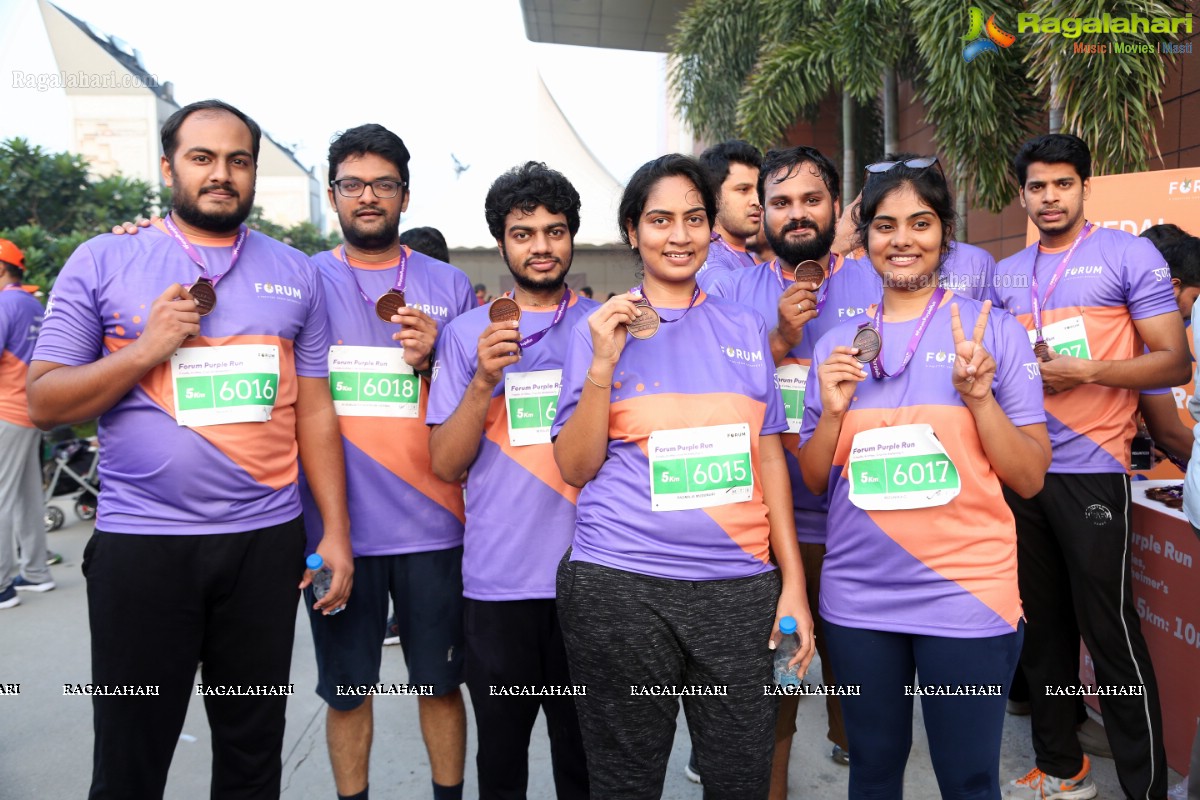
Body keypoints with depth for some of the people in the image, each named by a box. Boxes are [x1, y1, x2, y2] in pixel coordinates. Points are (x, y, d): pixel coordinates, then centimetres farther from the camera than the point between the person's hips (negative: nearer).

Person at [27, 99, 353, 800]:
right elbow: (44, 402, 0)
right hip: (140, 543, -2)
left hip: (267, 539, 2)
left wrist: (337, 532, 2)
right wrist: (146, 349, -15)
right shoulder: (103, 262, 2)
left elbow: (314, 411, 7)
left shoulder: (295, 274, 8)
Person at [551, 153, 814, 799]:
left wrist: (794, 584, 6)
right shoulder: (600, 331, 2)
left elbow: (769, 459, 10)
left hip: (739, 585, 2)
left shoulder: (746, 329, 9)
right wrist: (603, 365, -14)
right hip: (620, 585, -2)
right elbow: (576, 468, -2)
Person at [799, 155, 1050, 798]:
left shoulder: (993, 331, -3)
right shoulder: (838, 343, 5)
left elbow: (1030, 478, -5)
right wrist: (832, 410, -11)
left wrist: (978, 394, -19)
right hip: (856, 600, 3)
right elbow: (814, 481, 6)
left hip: (967, 599, -2)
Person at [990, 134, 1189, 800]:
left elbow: (1174, 363, -6)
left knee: (1111, 632, -1)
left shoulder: (1129, 255, -2)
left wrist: (1086, 372, -19)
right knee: (1042, 625, 14)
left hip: (1090, 471, -5)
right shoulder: (1006, 275, 13)